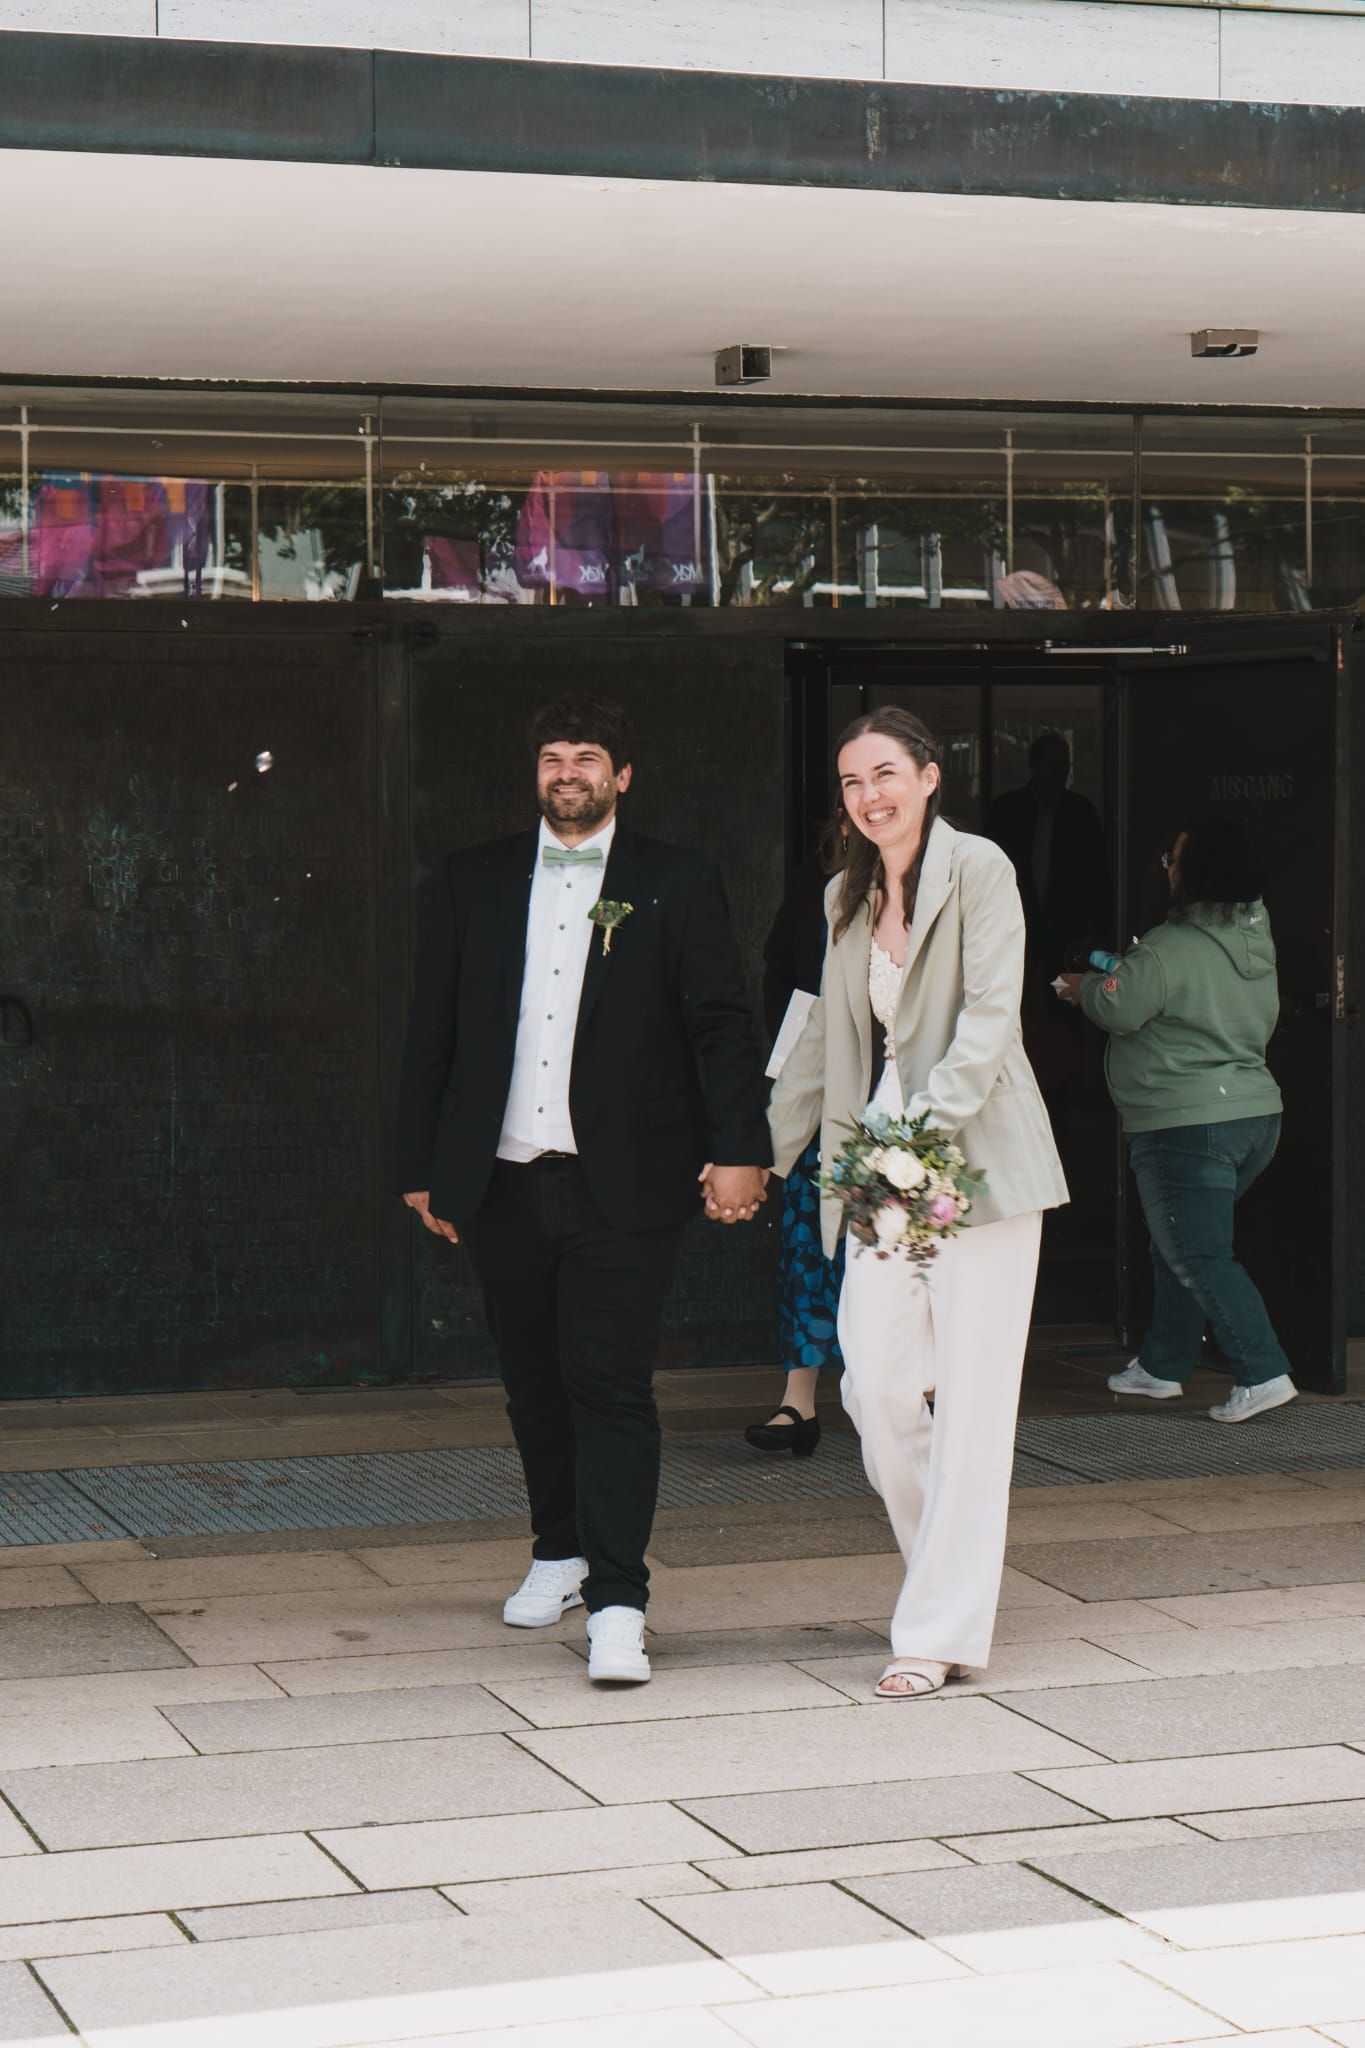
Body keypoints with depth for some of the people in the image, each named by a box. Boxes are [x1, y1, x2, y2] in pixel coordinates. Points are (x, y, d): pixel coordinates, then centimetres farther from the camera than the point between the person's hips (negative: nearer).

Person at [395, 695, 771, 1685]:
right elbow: (433, 1030, 13)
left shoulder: (678, 885, 4)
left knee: (612, 1383, -8)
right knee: (535, 1381, 13)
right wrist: (421, 1165, 9)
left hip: (620, 1187, -3)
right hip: (503, 1183, 3)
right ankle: (561, 1551, 32)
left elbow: (723, 1026, 0)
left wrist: (738, 1148, -11)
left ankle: (618, 1601, -7)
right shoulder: (477, 881, 11)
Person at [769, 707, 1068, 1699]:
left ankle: (943, 1629, 0)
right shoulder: (847, 897, 16)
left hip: (977, 1158, -6)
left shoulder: (978, 870, -4)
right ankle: (951, 1564, 21)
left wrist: (933, 1124, -25)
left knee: (969, 1397, -5)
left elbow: (989, 1013, -13)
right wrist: (765, 1152, 26)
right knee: (877, 1387, -3)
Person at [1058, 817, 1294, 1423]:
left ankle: (1263, 1373, -12)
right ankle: (1163, 1363, 29)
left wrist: (1085, 986, 6)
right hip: (1255, 1109, 9)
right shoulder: (1257, 942, 10)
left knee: (1199, 1255, -5)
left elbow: (1118, 1009, -19)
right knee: (1176, 1243, 21)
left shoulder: (1172, 949, -17)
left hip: (1186, 1124, -9)